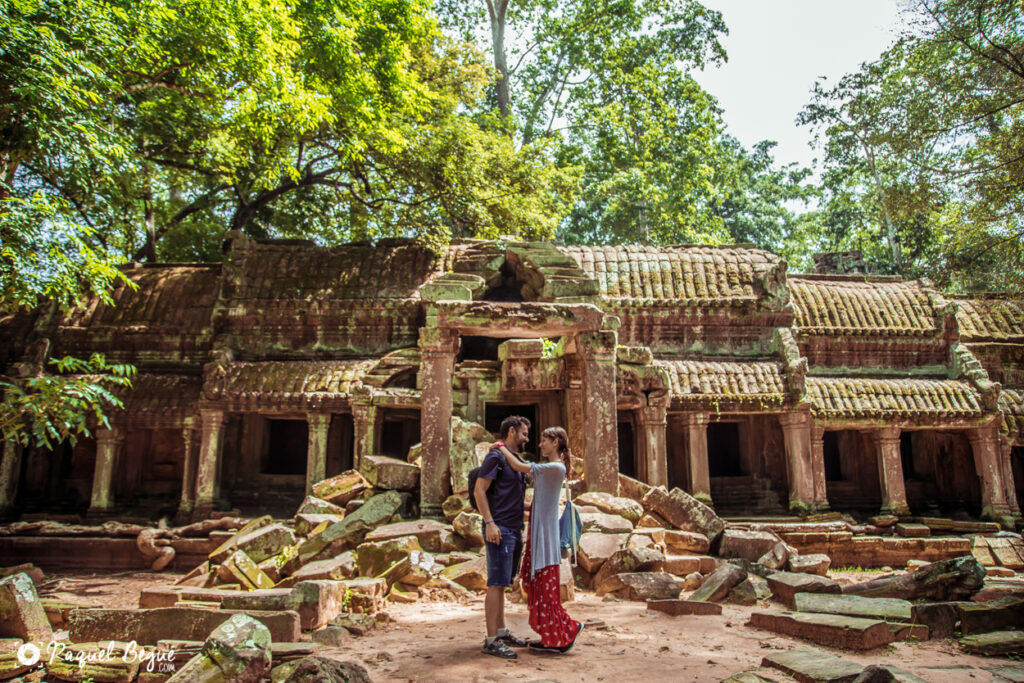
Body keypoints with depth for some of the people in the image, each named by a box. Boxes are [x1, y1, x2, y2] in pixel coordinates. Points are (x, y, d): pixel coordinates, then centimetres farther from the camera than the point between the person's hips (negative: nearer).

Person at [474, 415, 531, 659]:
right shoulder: (495, 457, -9)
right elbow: (479, 490, -15)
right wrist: (489, 523, -21)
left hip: (514, 529, 9)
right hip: (500, 529, -9)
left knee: (502, 583, 14)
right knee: (496, 584, -7)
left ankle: (502, 631, 22)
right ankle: (492, 640, -3)